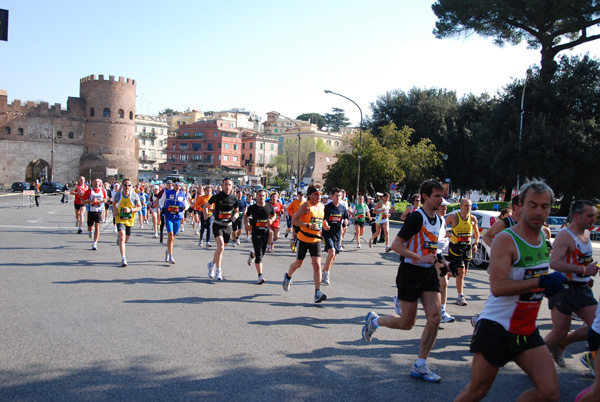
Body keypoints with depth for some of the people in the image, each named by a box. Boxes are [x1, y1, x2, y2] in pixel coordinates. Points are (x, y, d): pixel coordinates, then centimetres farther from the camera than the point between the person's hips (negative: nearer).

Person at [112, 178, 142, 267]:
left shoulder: (134, 195, -9)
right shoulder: (118, 195, -7)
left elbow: (139, 207, -3)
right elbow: (114, 203, 14)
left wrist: (130, 210, -20)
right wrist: (114, 210, -5)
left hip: (130, 220, 2)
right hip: (120, 219, -2)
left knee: (126, 240, 14)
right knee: (122, 235, -21)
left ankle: (119, 240, 55)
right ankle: (123, 259, -21)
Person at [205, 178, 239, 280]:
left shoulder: (234, 198, 1)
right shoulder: (216, 197, -5)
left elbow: (236, 211, 15)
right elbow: (205, 206, 9)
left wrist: (234, 217, -7)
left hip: (228, 226, 4)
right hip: (218, 225, -4)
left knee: (221, 248, 14)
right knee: (221, 247, -20)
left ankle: (212, 264, 39)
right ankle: (218, 270, -9)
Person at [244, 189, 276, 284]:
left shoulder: (269, 207, 2)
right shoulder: (252, 207, -2)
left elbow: (273, 215, 19)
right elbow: (246, 216, 12)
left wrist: (271, 220, -3)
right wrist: (246, 224, -7)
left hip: (266, 233, 3)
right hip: (256, 233, -3)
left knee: (262, 254, 13)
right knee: (259, 255, -8)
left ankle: (252, 254, 49)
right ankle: (260, 276, -3)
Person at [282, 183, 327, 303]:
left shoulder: (322, 207, 7)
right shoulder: (306, 206, -12)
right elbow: (294, 220, -17)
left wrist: (323, 226, 6)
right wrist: (308, 226, -26)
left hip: (316, 240, 4)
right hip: (303, 239, -4)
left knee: (317, 265, -9)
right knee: (299, 263, 13)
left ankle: (317, 293, -10)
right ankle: (288, 277, 45)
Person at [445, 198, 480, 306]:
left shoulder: (473, 219, 3)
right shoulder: (453, 217, -9)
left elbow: (476, 233, 16)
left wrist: (475, 244, 5)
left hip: (467, 247, 5)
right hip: (455, 247, -5)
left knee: (464, 272, 8)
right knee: (460, 270, -10)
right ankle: (460, 296, -2)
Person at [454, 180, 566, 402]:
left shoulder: (542, 238, 8)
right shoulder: (505, 239, -16)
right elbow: (497, 286, -26)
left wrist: (552, 285, 6)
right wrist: (541, 282, -29)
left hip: (527, 330, 7)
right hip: (496, 328, -7)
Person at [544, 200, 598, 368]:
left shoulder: (587, 233, 11)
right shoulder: (564, 236, -17)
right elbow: (554, 263, -30)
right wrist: (583, 270, -32)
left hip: (582, 289, 8)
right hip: (564, 289, -8)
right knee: (560, 332, -3)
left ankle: (561, 345, 22)